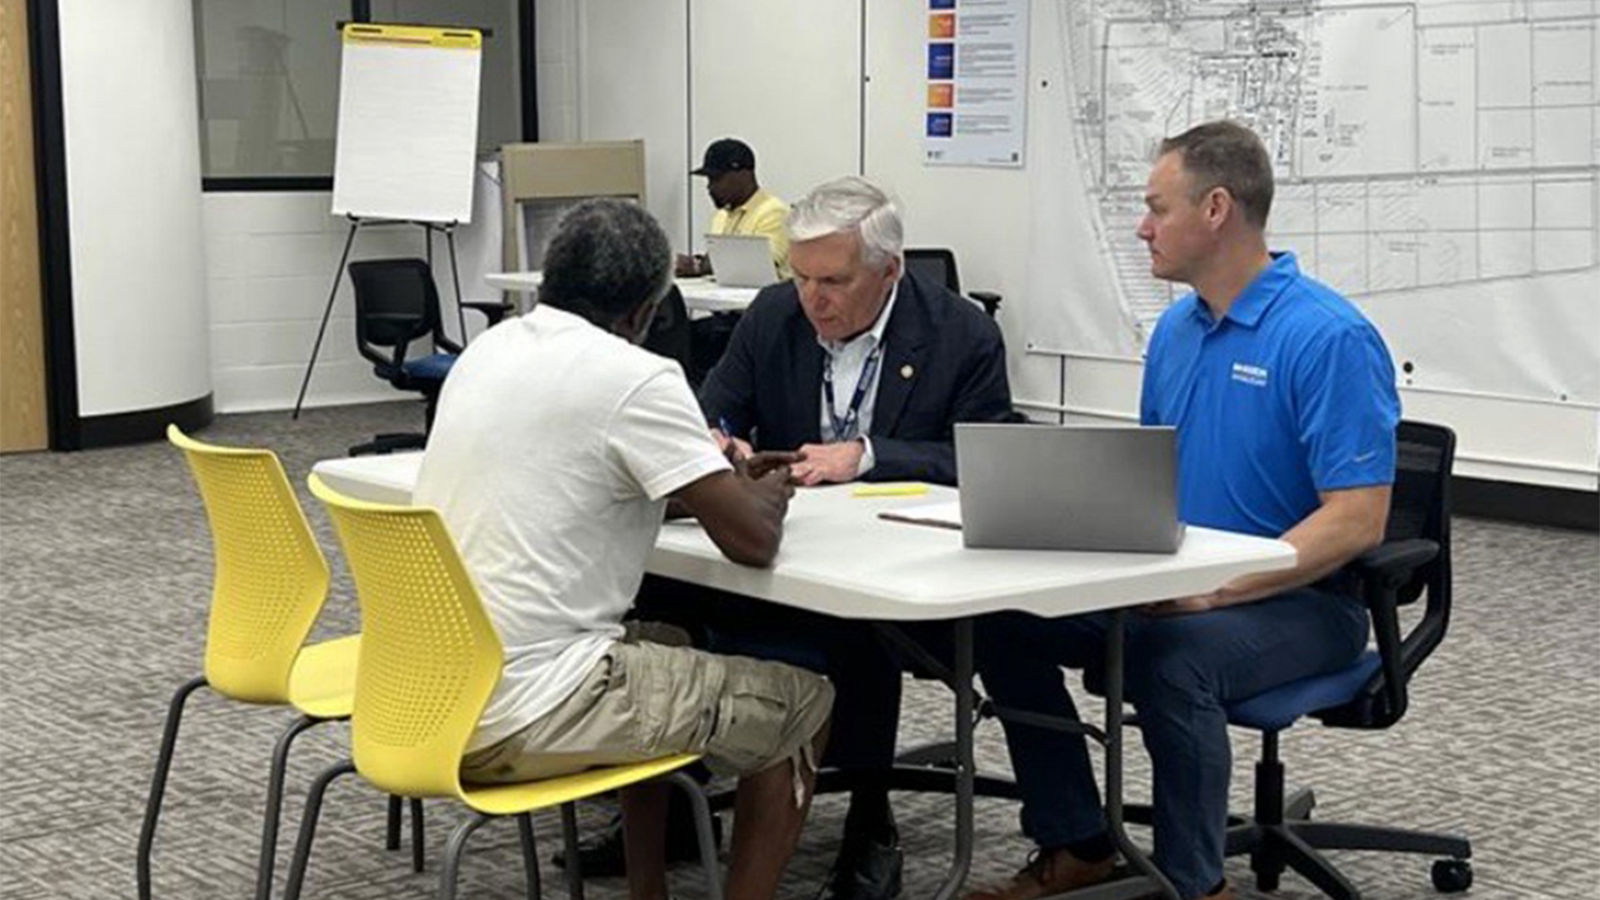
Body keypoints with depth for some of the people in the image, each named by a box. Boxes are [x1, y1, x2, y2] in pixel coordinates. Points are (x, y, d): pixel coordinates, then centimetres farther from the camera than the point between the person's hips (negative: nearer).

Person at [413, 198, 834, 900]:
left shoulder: (489, 349, 11)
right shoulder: (635, 378, -13)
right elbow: (753, 540, -10)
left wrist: (723, 479, 24)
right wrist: (766, 496, 13)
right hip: (517, 720, -8)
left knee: (665, 646, 33)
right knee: (802, 706, 8)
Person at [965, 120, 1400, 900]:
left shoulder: (1328, 337, -18)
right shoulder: (1175, 328, 8)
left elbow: (1357, 518, -23)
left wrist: (1213, 590, -29)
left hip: (1299, 598, -8)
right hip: (1177, 585, 8)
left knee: (1173, 656, -36)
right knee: (1008, 619, -6)